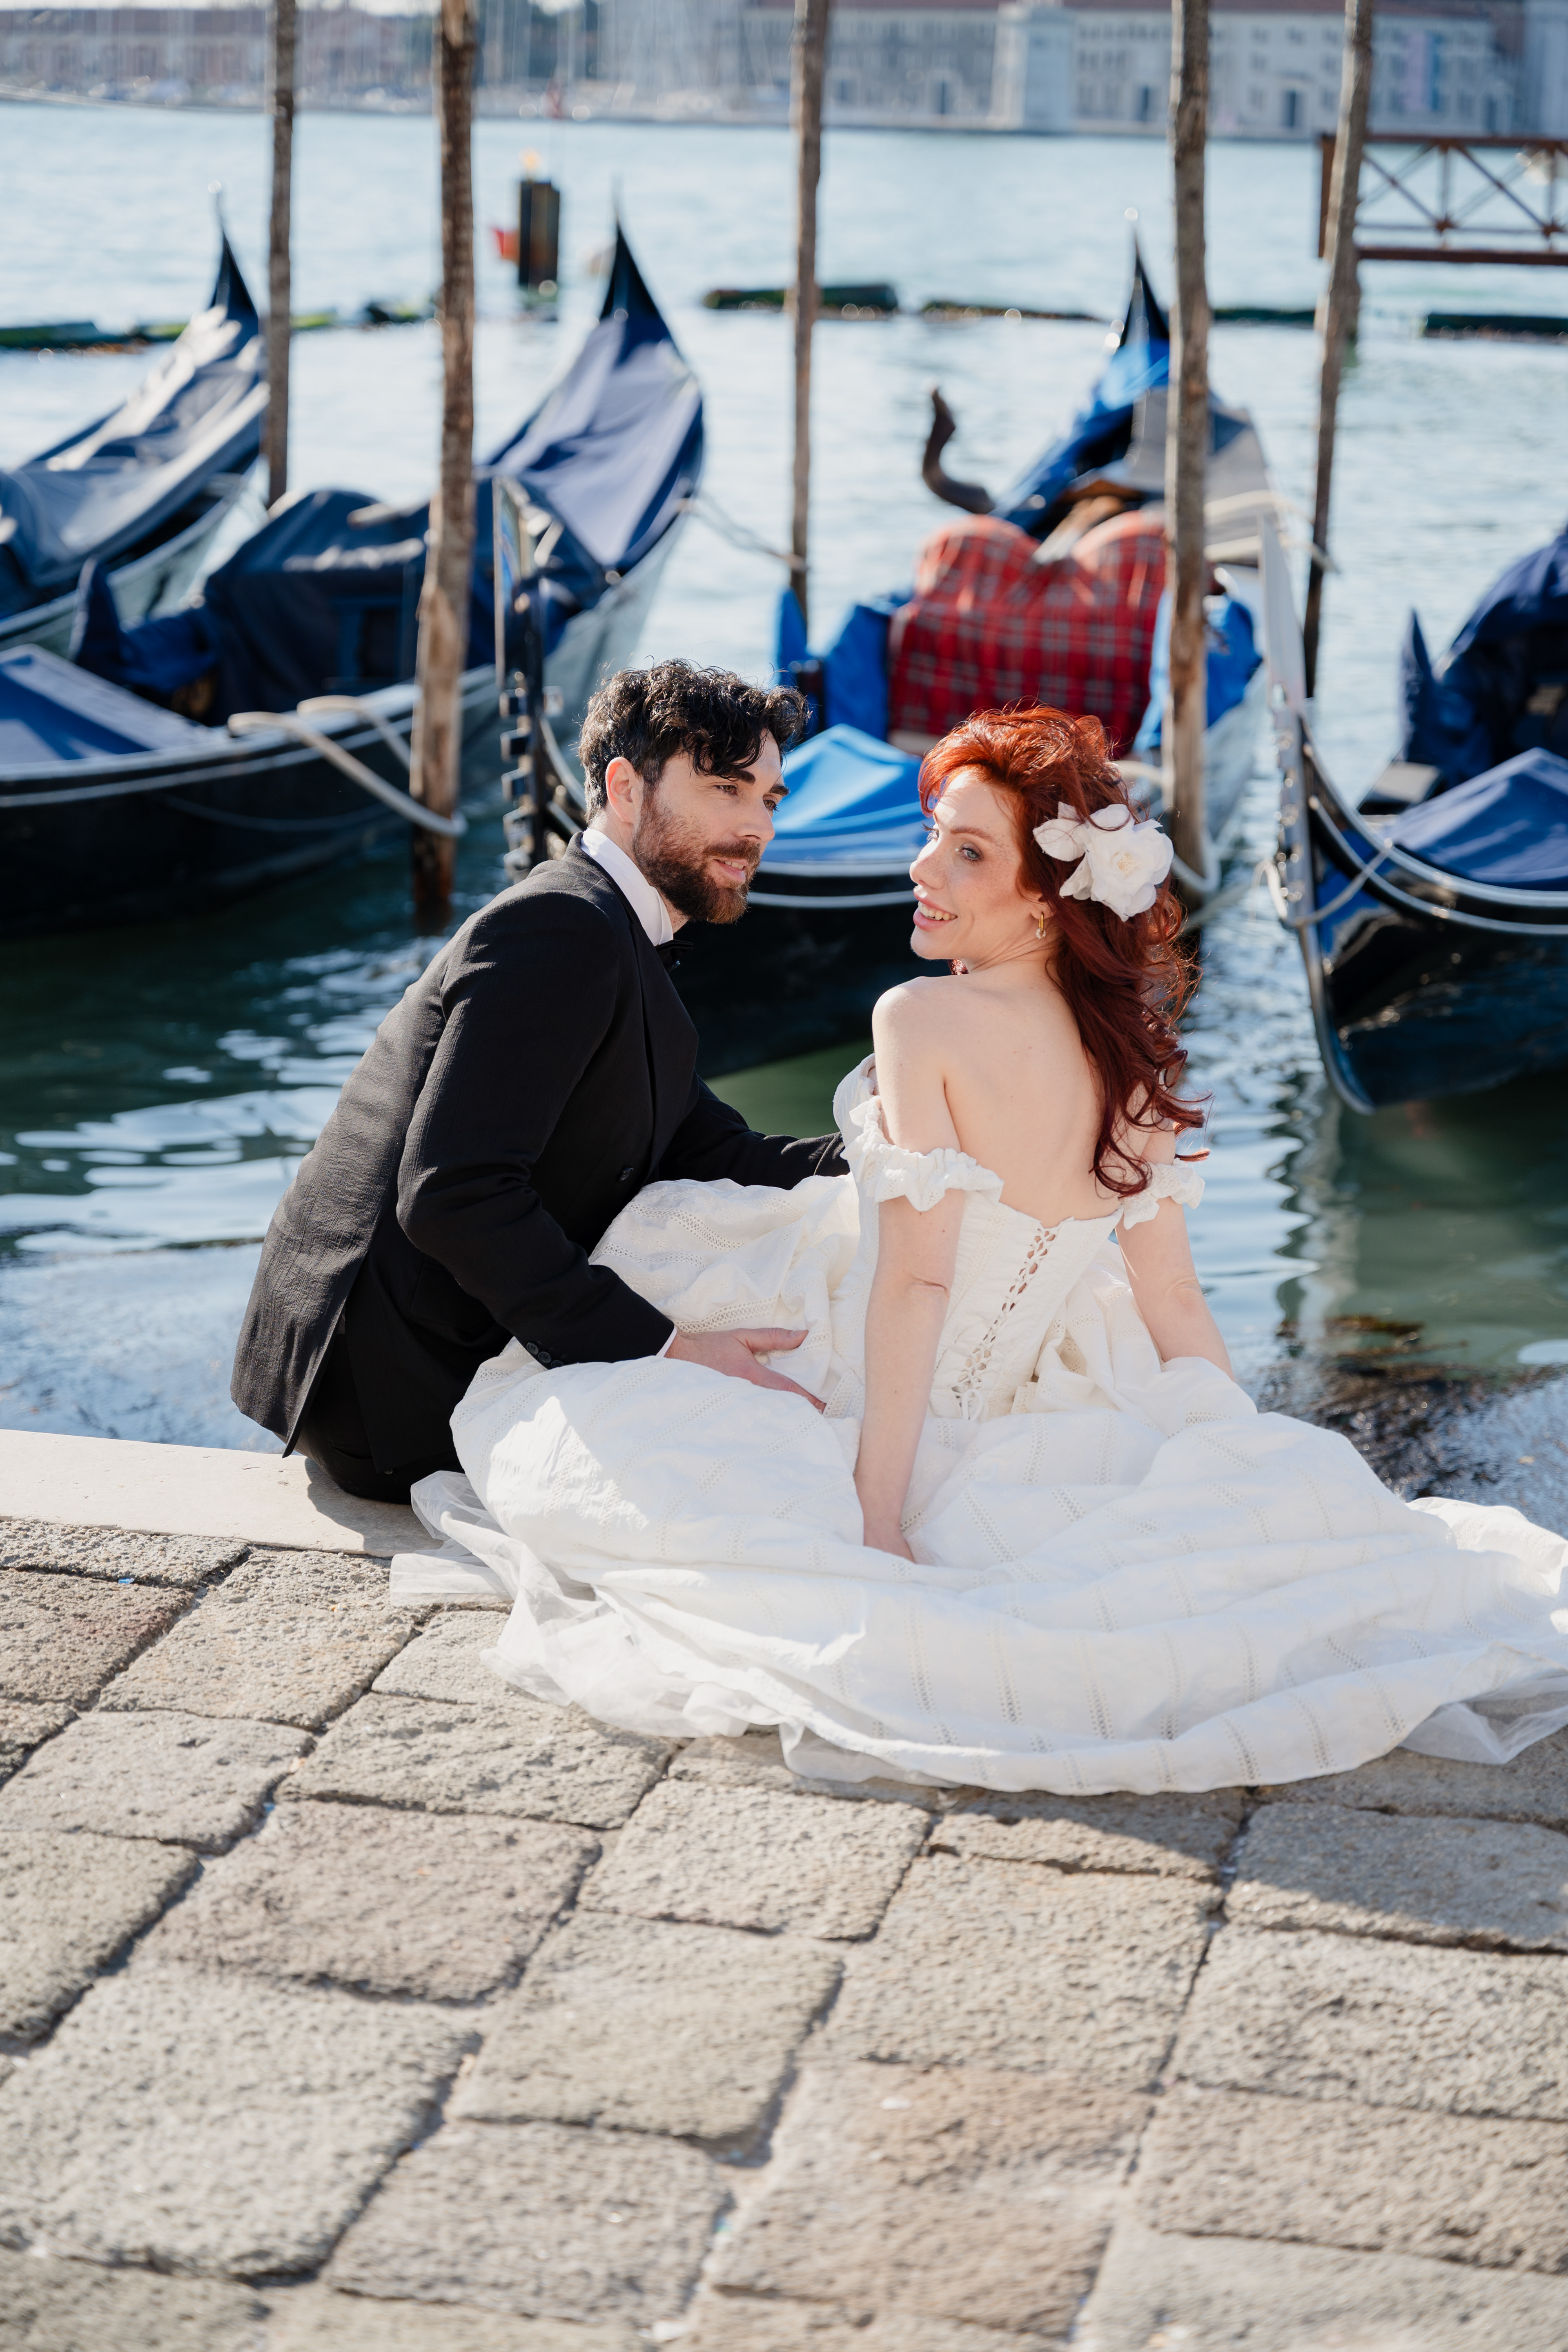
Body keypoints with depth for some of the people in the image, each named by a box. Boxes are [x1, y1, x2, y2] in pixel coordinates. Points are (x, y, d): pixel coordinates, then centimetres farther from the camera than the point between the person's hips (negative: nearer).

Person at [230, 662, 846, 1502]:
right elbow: (453, 1195, -28)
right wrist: (662, 1347, -31)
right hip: (393, 1388, -10)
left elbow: (708, 1154, 10)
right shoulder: (561, 930, -19)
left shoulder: (616, 945, 15)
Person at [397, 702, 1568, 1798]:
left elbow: (916, 1278, -24)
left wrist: (876, 1508, -25)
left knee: (535, 1422, -1)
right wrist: (1261, 1473, 16)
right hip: (1011, 1437, 7)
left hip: (882, 1426, -7)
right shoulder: (1133, 1052, 1)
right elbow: (1174, 1302, 5)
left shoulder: (925, 1019, -18)